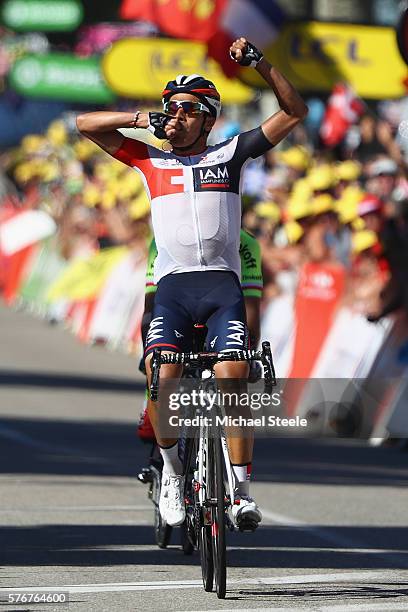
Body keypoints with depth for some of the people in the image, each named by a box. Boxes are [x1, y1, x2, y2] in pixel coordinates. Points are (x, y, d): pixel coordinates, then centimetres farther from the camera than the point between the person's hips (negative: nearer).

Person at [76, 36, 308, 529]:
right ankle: (171, 470, -2)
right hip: (172, 284, 1)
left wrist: (259, 64, -1)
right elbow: (86, 124, 12)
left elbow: (294, 112, 11)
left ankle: (241, 488, -15)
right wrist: (144, 120, 2)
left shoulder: (230, 156, 13)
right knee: (163, 381, -23)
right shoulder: (151, 162, 15)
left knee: (233, 381, -21)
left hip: (222, 283, -1)